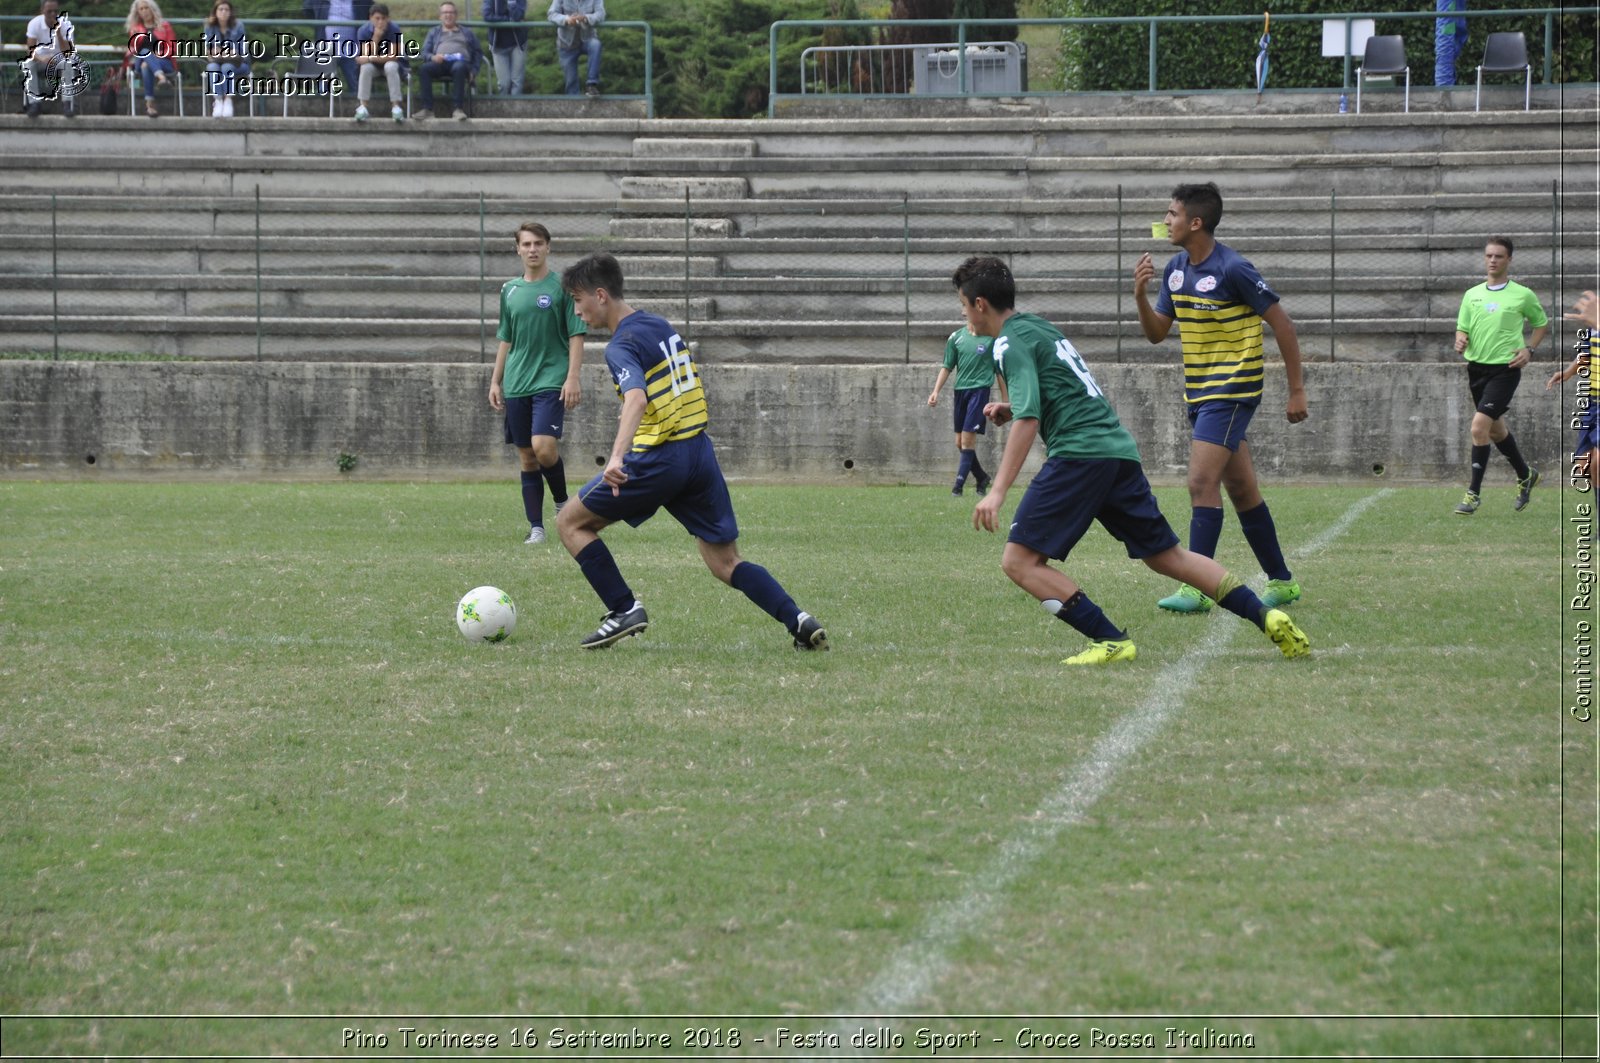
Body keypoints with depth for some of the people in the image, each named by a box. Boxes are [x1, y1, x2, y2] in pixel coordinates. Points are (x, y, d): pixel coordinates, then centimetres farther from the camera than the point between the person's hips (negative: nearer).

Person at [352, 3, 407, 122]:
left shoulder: (394, 30, -18)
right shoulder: (363, 31, -13)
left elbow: (393, 56, -20)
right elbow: (367, 55, -20)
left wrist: (371, 58, -22)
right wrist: (376, 37, -30)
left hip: (392, 63, -1)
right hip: (373, 66, 1)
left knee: (390, 66, -35)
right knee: (366, 67, -31)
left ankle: (396, 107, -31)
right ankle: (362, 107, -30)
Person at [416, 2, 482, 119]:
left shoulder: (467, 33, 29)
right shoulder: (434, 32, 31)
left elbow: (478, 53, 21)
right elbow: (424, 52, 18)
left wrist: (473, 70, 2)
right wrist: (432, 57, -7)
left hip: (460, 62, -1)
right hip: (440, 62, 1)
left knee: (459, 67, -40)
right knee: (425, 68, -34)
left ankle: (459, 109, -44)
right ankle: (427, 109, -38)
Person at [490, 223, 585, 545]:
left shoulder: (561, 286, -2)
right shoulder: (510, 290, 12)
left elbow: (576, 335, -4)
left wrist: (573, 377, -13)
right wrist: (496, 380, 14)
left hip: (551, 381, -5)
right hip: (516, 385, 5)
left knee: (543, 447, -20)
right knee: (527, 457, 5)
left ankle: (562, 502, 4)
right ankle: (536, 527, 9)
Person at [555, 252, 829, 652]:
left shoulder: (622, 346, -13)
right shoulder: (662, 326, 13)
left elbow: (636, 398, -32)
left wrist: (618, 457, -46)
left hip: (659, 461, -8)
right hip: (700, 452, 8)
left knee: (571, 522, 8)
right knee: (726, 563, 11)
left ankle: (624, 610, 2)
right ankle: (799, 621, -5)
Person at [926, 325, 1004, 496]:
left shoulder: (992, 338, -1)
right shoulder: (956, 337, 7)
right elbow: (947, 367, 11)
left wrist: (1004, 400, 4)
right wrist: (936, 391, 1)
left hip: (980, 389, -4)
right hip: (960, 390, 4)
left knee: (967, 440, -11)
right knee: (960, 442, 7)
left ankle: (959, 484, -6)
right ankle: (981, 478, 25)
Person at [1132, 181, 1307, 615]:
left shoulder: (1233, 270, -17)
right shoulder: (1176, 268, 7)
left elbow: (1282, 323, -12)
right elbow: (1156, 333, 13)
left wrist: (1296, 390, -11)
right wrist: (1140, 295, -7)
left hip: (1231, 391, -8)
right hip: (1199, 394, 8)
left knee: (1202, 483, -15)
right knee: (1242, 490, 12)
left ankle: (1198, 590, -15)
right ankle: (1282, 581, 21)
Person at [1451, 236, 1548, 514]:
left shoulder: (1522, 295, -3)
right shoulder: (1472, 295, 7)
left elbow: (1542, 324, 10)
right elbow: (1462, 329, 10)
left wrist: (1529, 349, -5)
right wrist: (1460, 341, -13)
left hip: (1505, 369, -6)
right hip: (1477, 366, 6)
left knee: (1480, 425, -19)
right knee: (1496, 429, 17)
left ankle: (1474, 493, -12)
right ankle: (1525, 475, 40)